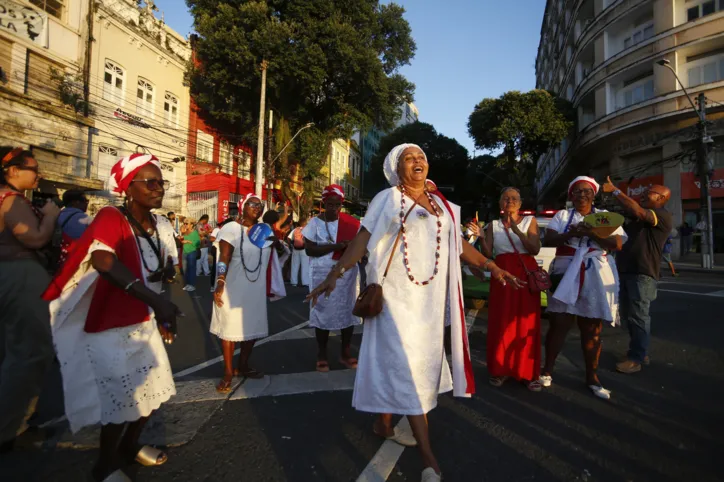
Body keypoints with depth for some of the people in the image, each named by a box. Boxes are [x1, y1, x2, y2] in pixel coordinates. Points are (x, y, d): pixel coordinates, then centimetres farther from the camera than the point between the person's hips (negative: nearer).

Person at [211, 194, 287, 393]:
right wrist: (220, 283, -28)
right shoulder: (231, 228, -8)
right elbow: (223, 259, -16)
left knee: (253, 328, 14)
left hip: (256, 289, 5)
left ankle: (243, 366, 33)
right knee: (230, 329, 5)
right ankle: (228, 373, 18)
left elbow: (274, 255, 15)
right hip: (233, 288, -5)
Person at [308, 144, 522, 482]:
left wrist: (492, 267, 11)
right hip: (396, 293, -5)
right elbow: (363, 239, -7)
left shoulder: (442, 205, 14)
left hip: (429, 295, 5)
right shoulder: (386, 199, 1)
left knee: (393, 359, 13)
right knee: (406, 362, -6)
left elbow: (459, 244, 16)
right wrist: (335, 273, -17)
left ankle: (384, 423, 32)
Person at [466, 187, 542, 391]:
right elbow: (487, 255, 4)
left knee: (527, 324, -2)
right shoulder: (493, 225, 10)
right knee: (501, 323, 0)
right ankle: (500, 369, 10)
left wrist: (517, 231, -17)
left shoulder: (529, 221, 7)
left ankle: (529, 373, 6)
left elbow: (535, 249, -6)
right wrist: (480, 237, -12)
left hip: (526, 274, -1)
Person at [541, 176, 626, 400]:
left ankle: (591, 378, 17)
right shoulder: (562, 215, 9)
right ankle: (547, 370, 14)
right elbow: (549, 240, -3)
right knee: (559, 324, 2)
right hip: (566, 275, 0)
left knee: (592, 329, 5)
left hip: (597, 277, 1)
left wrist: (592, 233, -17)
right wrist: (571, 234, -19)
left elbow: (617, 245, -2)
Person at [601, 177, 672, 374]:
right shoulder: (636, 218, 21)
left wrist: (615, 190, -19)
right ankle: (640, 352, 25)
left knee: (638, 316, -5)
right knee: (628, 315, 13)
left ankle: (635, 359, 1)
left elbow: (638, 212, -21)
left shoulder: (664, 217, -6)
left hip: (643, 274, -8)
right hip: (625, 271, 8)